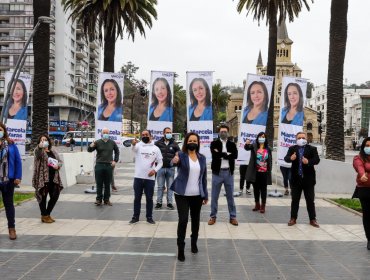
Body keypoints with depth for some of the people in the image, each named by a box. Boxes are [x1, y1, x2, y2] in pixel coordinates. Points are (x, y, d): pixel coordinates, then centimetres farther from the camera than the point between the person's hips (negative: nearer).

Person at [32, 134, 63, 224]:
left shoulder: (53, 151, 15)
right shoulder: (38, 150, -2)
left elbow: (60, 161, 18)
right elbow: (38, 155, -27)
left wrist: (58, 165, -6)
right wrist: (40, 146, -48)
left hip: (54, 177, 6)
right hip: (43, 177, -6)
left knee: (55, 196, 8)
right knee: (43, 196, 0)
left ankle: (47, 214, 26)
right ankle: (44, 216, 14)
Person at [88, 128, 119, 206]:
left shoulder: (112, 143, 8)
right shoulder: (97, 142, 1)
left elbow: (117, 151, 21)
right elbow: (89, 150, -5)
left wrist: (115, 161, 10)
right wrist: (91, 146, -28)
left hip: (109, 165, 1)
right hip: (99, 165, -1)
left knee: (107, 184, 7)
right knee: (99, 184, 2)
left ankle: (106, 199, 15)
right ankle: (99, 199, 9)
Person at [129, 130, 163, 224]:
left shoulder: (156, 148, 5)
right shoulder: (138, 145, 1)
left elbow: (160, 162, 8)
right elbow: (134, 148, -25)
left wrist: (155, 170, -11)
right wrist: (133, 144, -49)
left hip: (150, 178, 0)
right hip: (138, 177, 0)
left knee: (149, 198, 6)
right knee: (137, 198, 7)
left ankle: (149, 217, 17)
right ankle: (135, 217, 17)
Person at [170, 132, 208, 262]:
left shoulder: (202, 158, 5)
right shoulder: (181, 155, -7)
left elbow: (204, 177, 10)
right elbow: (175, 161, -30)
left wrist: (205, 195, 9)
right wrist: (174, 161, -55)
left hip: (197, 195, 4)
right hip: (182, 195, -4)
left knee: (195, 220, 15)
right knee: (183, 220, -9)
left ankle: (194, 243, 36)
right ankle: (180, 249, 2)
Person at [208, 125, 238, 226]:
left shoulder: (232, 144, 7)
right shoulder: (214, 143, 1)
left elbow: (235, 155, -12)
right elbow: (214, 155, -17)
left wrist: (221, 154, -13)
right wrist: (227, 154, -11)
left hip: (229, 173, 2)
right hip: (217, 172, -1)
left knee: (230, 196, 8)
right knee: (214, 196, 6)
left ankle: (232, 217, 16)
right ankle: (213, 216, 16)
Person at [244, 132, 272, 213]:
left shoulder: (268, 149, 4)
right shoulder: (254, 146, -1)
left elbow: (270, 161, 9)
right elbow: (247, 148, -23)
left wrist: (269, 170, 4)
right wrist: (247, 144, -46)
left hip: (264, 172, 0)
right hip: (255, 172, 0)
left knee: (263, 189, 3)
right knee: (256, 188, 11)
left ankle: (263, 206, 9)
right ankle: (257, 205, 24)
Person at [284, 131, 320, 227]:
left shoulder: (312, 149, 2)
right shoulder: (292, 148, 5)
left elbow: (317, 160, -11)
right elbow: (286, 158, -9)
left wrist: (308, 162, -30)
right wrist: (291, 158, -32)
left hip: (308, 179, -1)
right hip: (296, 178, 1)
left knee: (310, 200, 6)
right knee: (295, 200, 8)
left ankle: (312, 219, 14)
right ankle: (293, 218, 16)